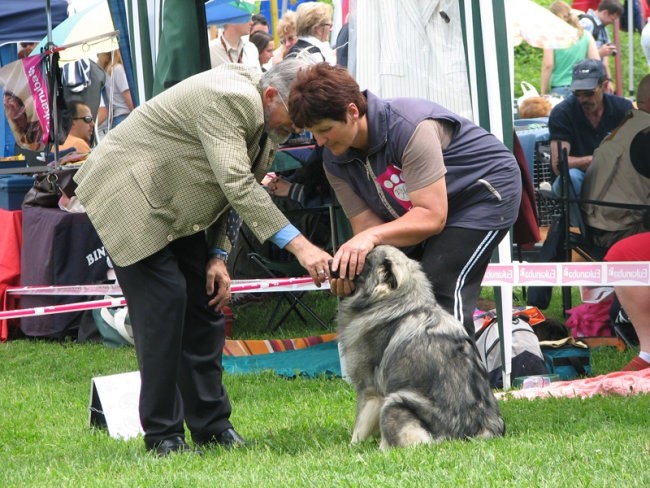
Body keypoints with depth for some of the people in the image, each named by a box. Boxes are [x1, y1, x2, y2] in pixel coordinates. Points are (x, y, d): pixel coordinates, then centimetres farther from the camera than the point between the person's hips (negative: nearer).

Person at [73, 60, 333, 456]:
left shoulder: (263, 123, 2)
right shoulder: (231, 100, -29)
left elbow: (227, 192, 11)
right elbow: (237, 185, -37)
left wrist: (218, 256, -1)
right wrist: (298, 246, -41)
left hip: (175, 207, 10)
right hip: (128, 195, -10)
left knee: (206, 301, 6)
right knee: (163, 301, -15)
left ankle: (211, 425, 13)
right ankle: (161, 434, -8)